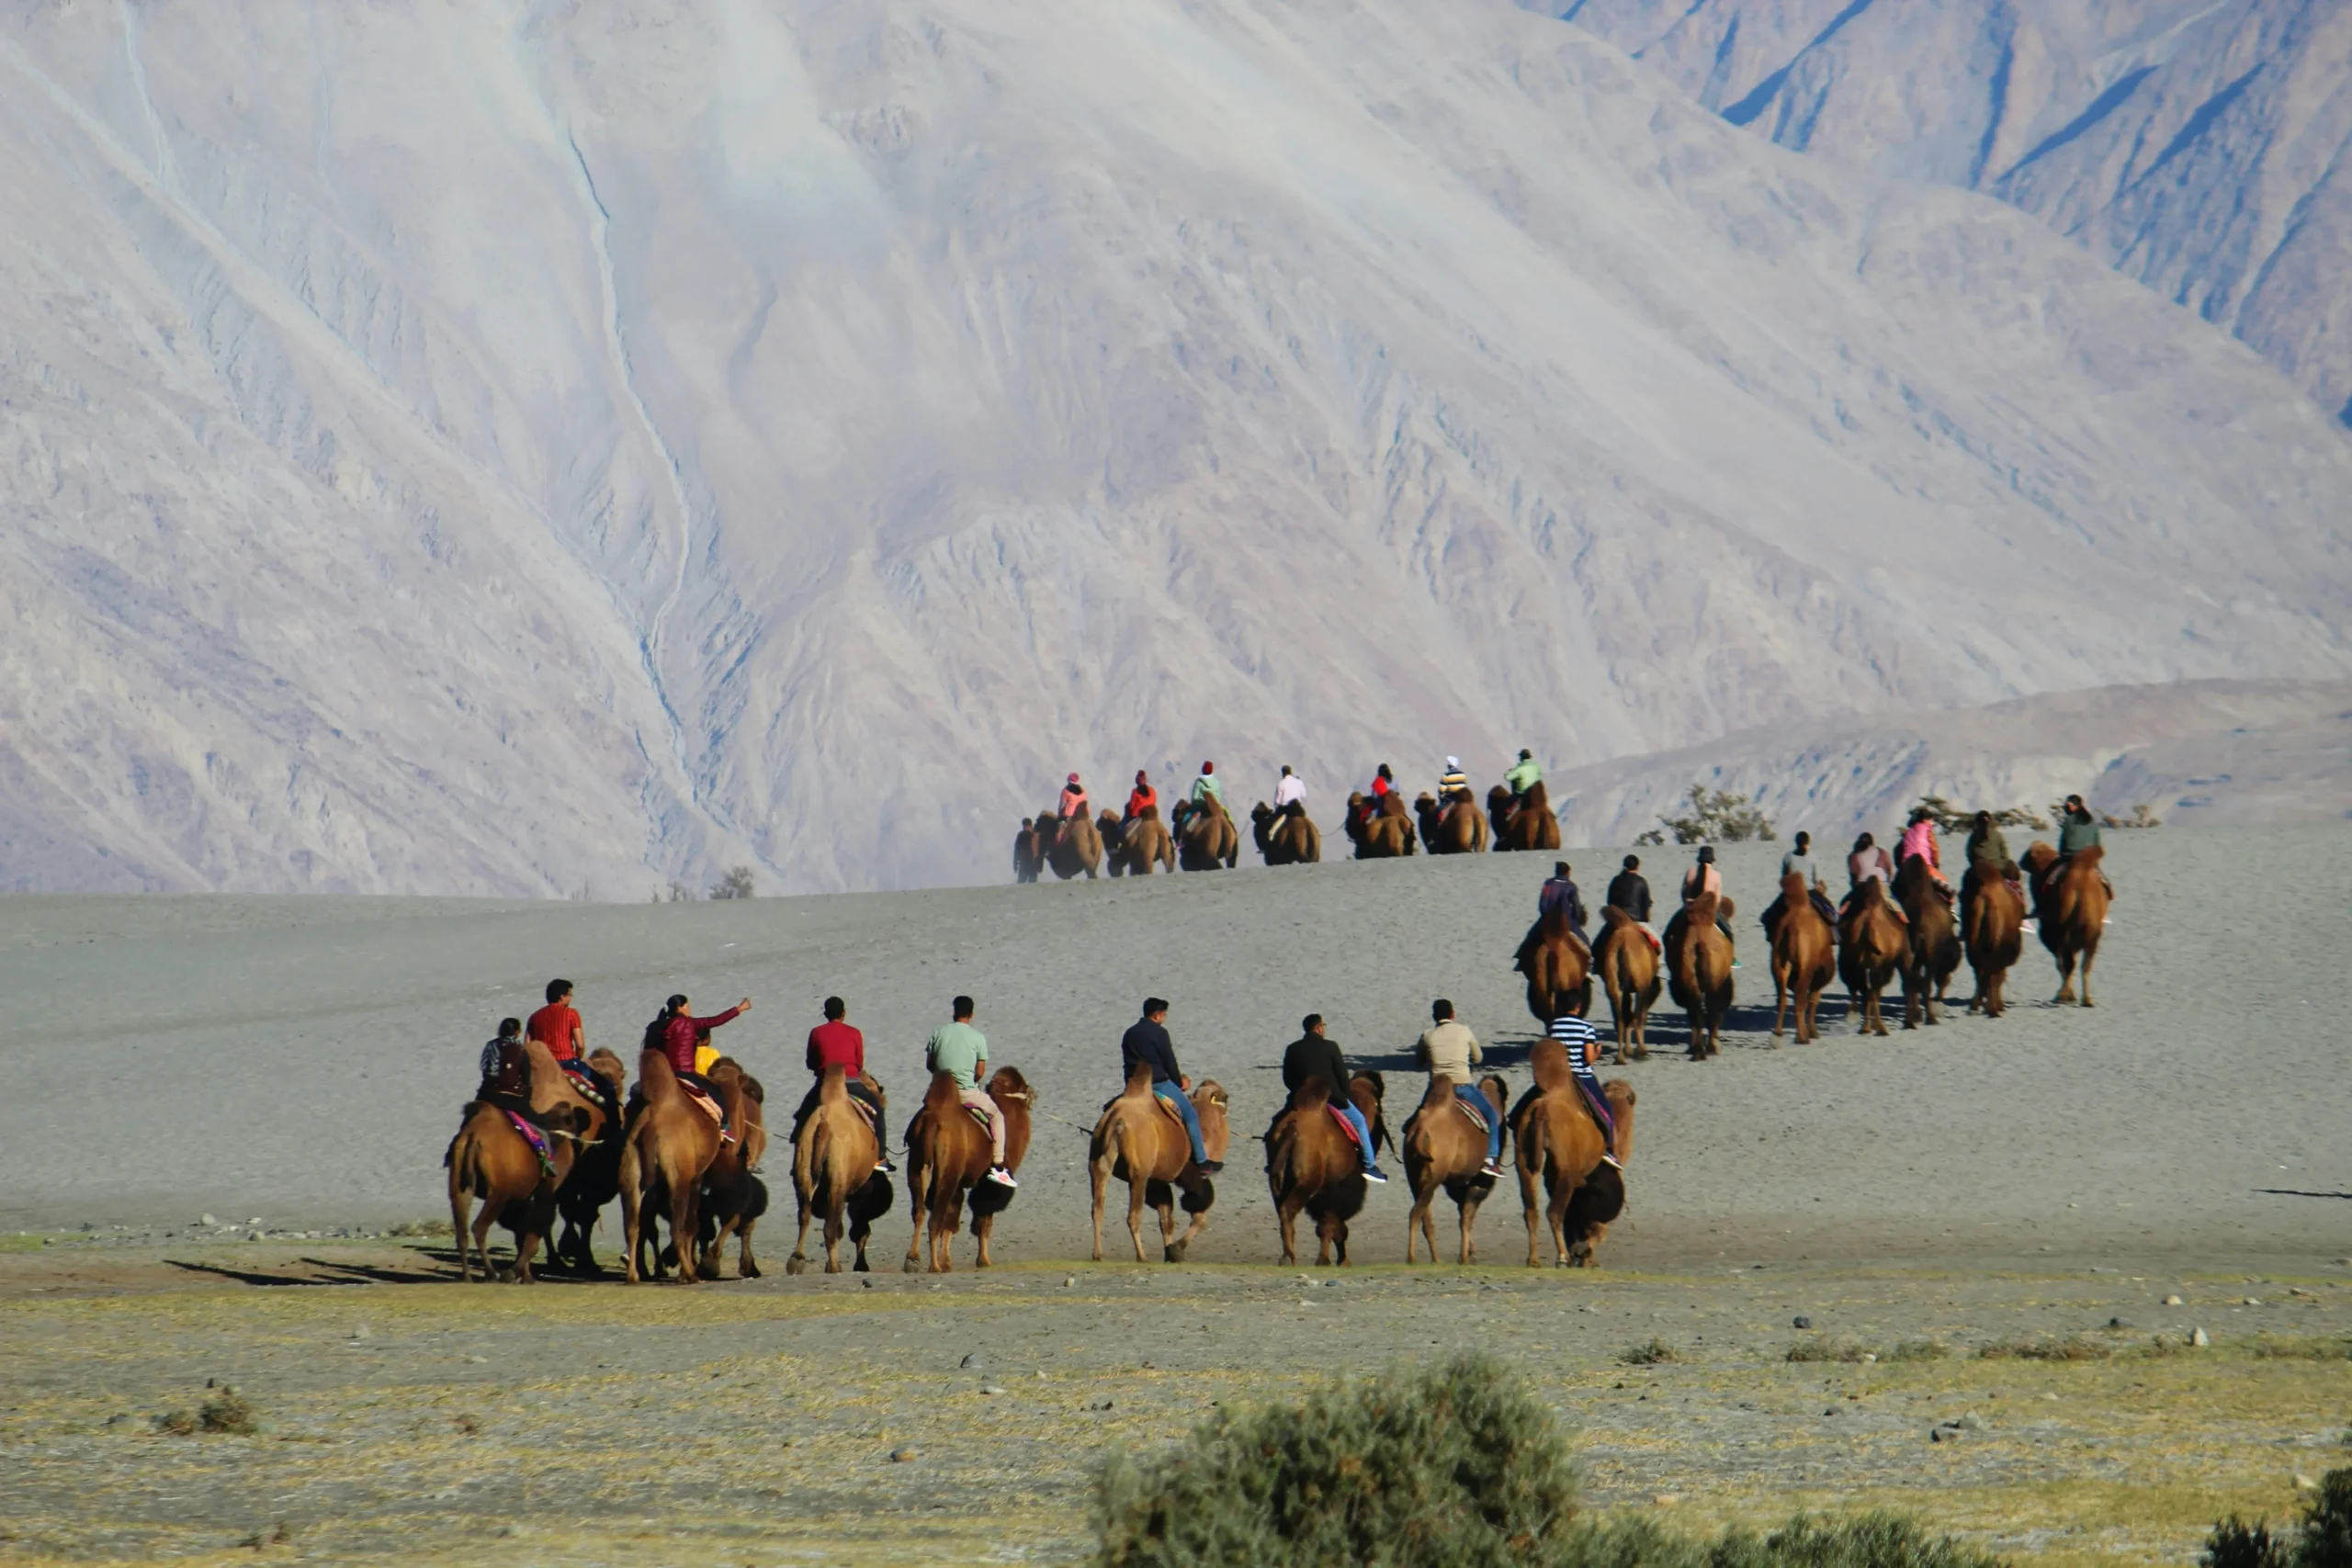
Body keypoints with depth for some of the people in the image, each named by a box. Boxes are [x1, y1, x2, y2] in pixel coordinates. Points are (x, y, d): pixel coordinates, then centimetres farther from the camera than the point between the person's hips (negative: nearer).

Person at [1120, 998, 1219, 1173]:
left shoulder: (1129, 1034, 13)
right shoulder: (1159, 1033, -10)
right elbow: (1169, 1063, -8)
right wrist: (1179, 1083, 9)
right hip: (1157, 1083, -7)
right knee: (1190, 1114, 3)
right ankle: (1202, 1160, 2)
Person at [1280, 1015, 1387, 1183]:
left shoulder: (1292, 1049, 2)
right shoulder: (1330, 1047, -8)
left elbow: (1287, 1079, 6)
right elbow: (1343, 1076, -5)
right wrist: (1343, 1095, 11)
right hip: (1331, 1098, -3)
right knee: (1358, 1121, 16)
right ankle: (1369, 1167, 15)